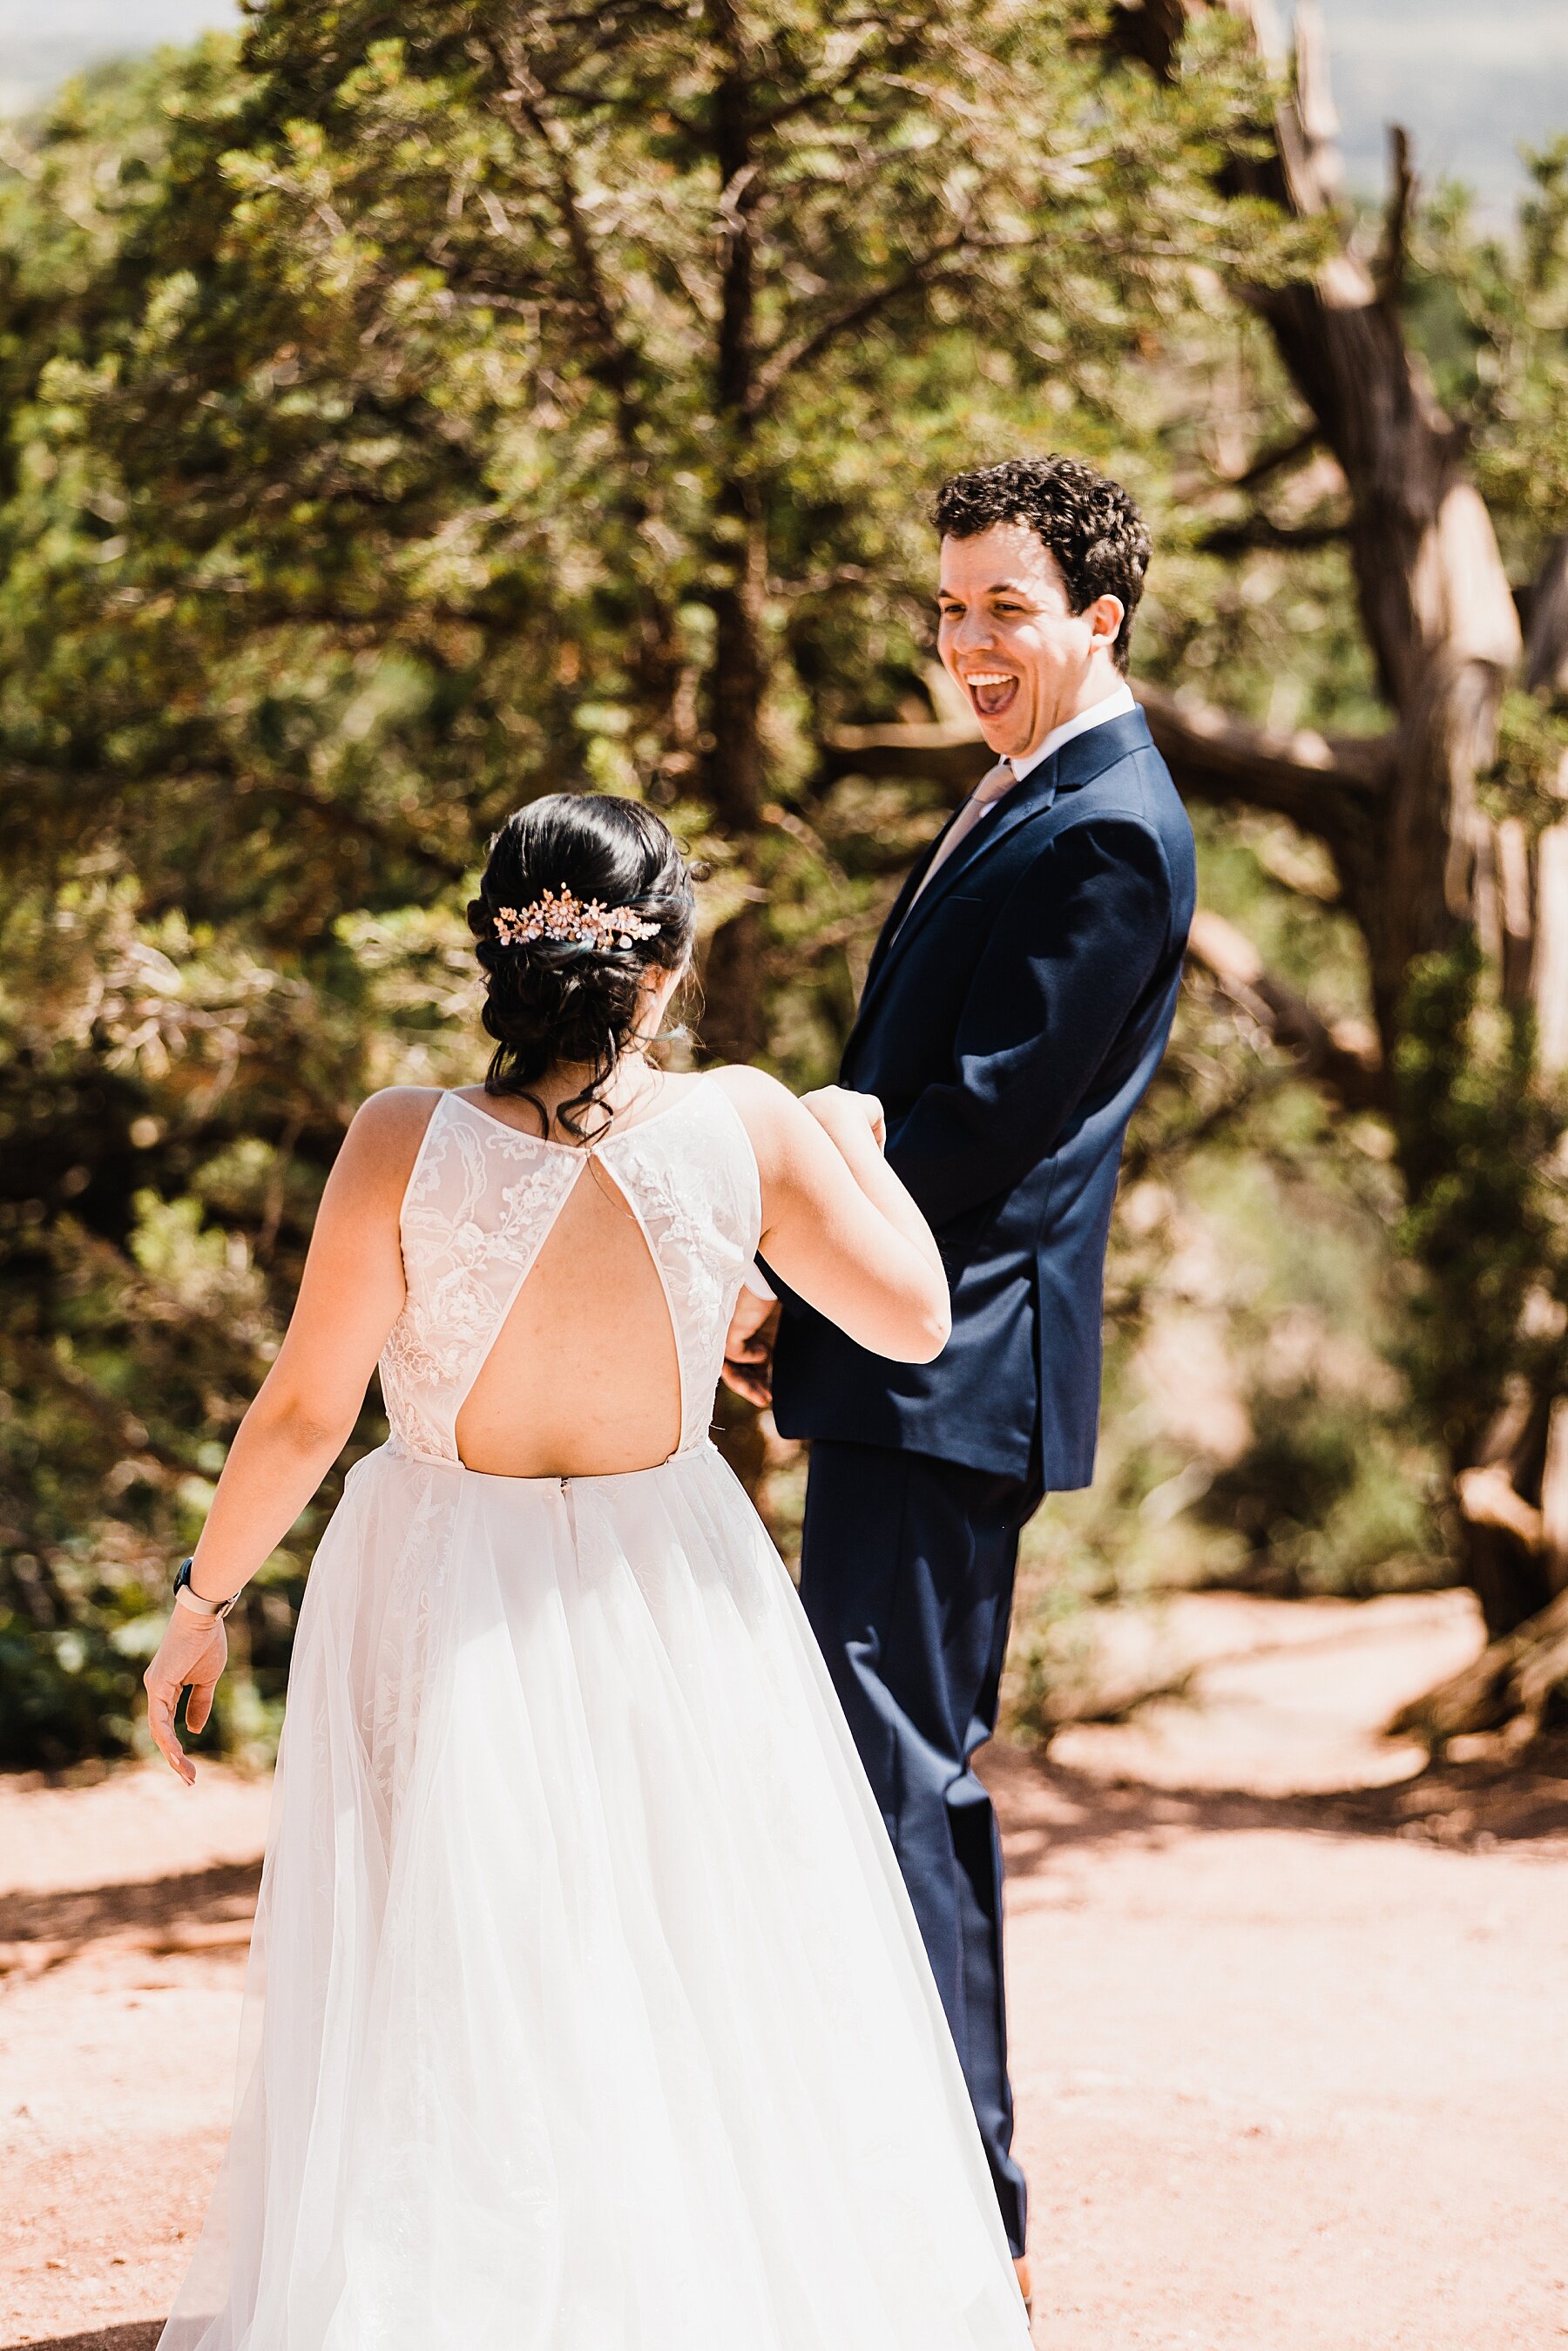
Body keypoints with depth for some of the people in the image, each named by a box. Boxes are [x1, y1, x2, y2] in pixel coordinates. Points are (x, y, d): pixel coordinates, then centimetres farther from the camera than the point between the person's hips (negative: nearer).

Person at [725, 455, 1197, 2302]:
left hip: (953, 1366, -11)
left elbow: (990, 1113, -19)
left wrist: (788, 1276, -12)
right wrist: (796, 1288, 8)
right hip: (906, 1352, 11)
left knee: (894, 1767, -10)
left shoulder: (1105, 832, -14)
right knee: (912, 1767, 15)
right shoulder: (1028, 800, 18)